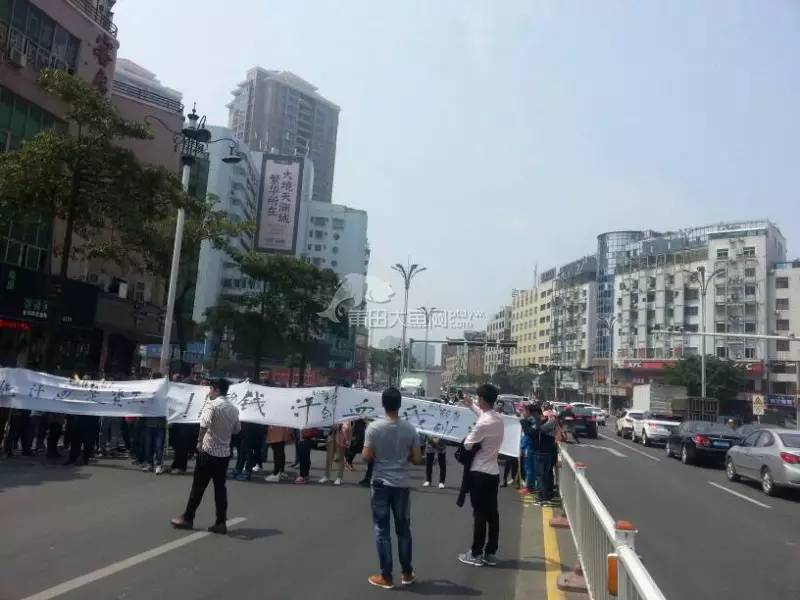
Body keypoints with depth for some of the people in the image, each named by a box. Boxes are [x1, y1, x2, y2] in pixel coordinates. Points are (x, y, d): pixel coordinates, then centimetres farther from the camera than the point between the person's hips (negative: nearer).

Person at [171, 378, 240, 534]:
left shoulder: (212, 404, -11)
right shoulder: (233, 409, 7)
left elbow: (204, 424, -29)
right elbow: (237, 429, 17)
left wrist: (200, 441, -24)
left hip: (208, 451, -5)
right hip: (224, 453, 5)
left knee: (198, 486, 5)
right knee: (220, 487, 9)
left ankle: (187, 518, 15)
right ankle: (221, 523, 8)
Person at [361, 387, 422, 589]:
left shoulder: (374, 427, -12)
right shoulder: (410, 428, -5)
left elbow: (366, 457, -12)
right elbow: (417, 459, -3)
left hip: (381, 484, -2)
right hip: (402, 484, 2)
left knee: (382, 530, 6)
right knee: (403, 529, 14)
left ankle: (386, 577, 12)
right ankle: (407, 573, 24)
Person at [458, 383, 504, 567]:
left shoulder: (483, 423, -23)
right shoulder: (498, 418, 4)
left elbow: (467, 444, -13)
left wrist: (470, 431, 6)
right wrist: (471, 406, 40)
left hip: (480, 472, -8)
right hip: (493, 472, 8)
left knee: (480, 514, -1)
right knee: (492, 513, 10)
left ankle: (476, 554, 7)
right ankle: (490, 553, 18)